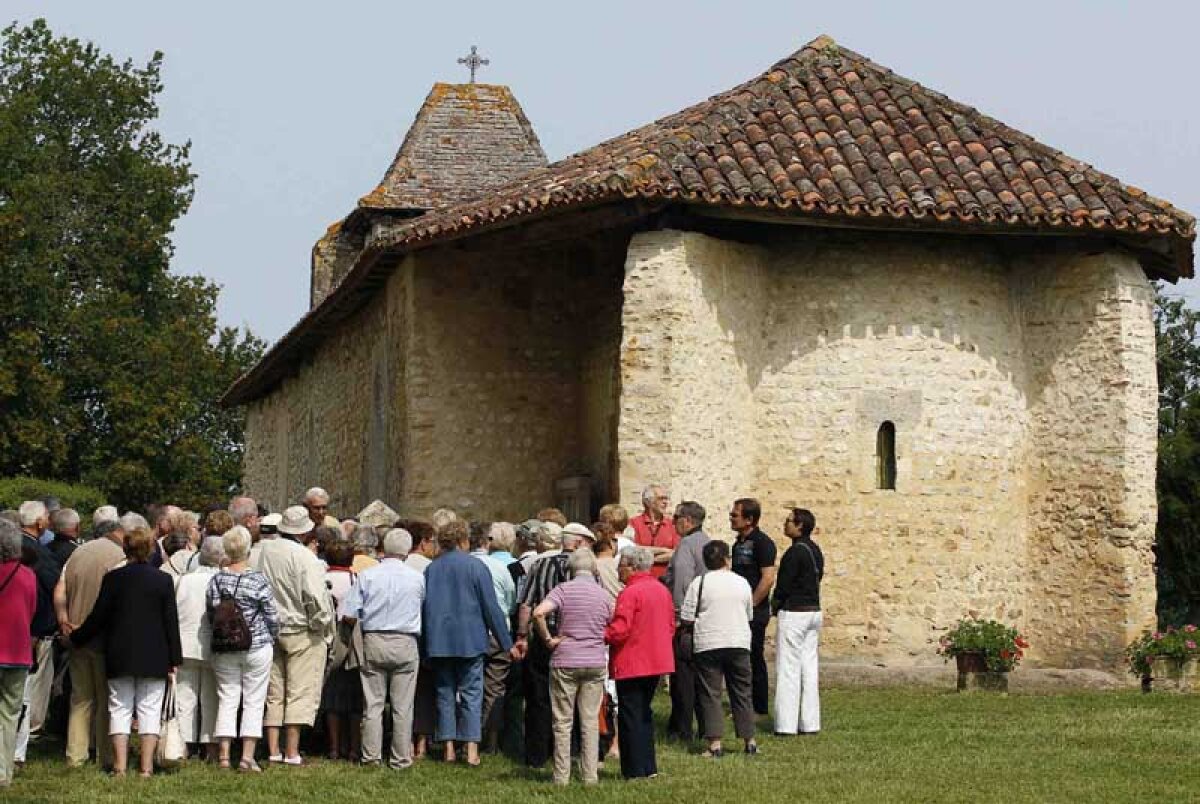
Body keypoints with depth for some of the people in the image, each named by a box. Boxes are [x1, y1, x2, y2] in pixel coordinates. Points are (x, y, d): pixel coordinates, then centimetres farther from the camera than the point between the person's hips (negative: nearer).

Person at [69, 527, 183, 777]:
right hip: (154, 658, 0)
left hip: (119, 657, 0)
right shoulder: (163, 580, -2)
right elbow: (171, 622, -1)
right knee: (149, 710, 3)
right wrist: (175, 658, 4)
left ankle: (120, 766, 0)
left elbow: (98, 617, 1)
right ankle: (146, 767, -1)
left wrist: (76, 637, 16)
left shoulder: (113, 578, -3)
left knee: (120, 709, 5)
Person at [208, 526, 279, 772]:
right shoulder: (259, 580, -11)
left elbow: (210, 616, 3)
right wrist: (270, 639, 12)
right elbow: (273, 617, -6)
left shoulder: (216, 580, -3)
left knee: (227, 700, 8)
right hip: (257, 647, -3)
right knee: (254, 701, 3)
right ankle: (248, 756, -1)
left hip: (224, 649, 3)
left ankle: (224, 754, 5)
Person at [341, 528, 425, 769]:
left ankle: (371, 756, 9)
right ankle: (400, 758, 6)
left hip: (373, 642, 1)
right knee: (402, 706, 4)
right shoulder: (417, 578, -3)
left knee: (373, 704, 7)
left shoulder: (368, 576, -4)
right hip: (406, 643, -1)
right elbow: (424, 610, 8)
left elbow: (348, 616, -4)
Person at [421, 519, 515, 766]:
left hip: (438, 642, 3)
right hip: (470, 641, -3)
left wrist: (427, 641, 16)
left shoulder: (431, 569, 3)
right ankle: (472, 749, -5)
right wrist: (507, 643, 0)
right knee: (471, 693, 1)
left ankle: (449, 748, 7)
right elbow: (491, 609, -6)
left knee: (445, 693, 9)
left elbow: (423, 608, 8)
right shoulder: (476, 567, -6)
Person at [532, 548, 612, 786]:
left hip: (565, 661, -3)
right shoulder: (604, 595, 6)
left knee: (563, 721, 4)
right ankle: (590, 775, 7)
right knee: (591, 721, 7)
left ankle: (561, 776, 5)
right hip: (596, 662, 3)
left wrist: (548, 639, -10)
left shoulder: (563, 589, -5)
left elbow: (539, 613, -21)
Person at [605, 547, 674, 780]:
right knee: (645, 713, 18)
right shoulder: (662, 590, 8)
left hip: (631, 664, -8)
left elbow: (619, 631, -21)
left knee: (630, 717, -1)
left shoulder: (630, 593, -17)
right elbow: (671, 626, 14)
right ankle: (649, 767, 19)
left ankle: (634, 771, 1)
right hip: (657, 662, 8)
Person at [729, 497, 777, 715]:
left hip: (755, 613, -9)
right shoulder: (738, 543, 15)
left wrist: (750, 605, -17)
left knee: (753, 660, -4)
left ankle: (759, 709, 3)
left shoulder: (762, 542, -12)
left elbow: (768, 578, -19)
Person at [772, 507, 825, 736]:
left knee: (788, 669, -4)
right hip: (814, 612, 9)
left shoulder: (795, 552, -16)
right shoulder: (816, 551, 11)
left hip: (793, 613, -9)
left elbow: (783, 585, -16)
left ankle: (786, 724, -4)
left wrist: (775, 604, 3)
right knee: (809, 667, 10)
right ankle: (810, 723, 12)